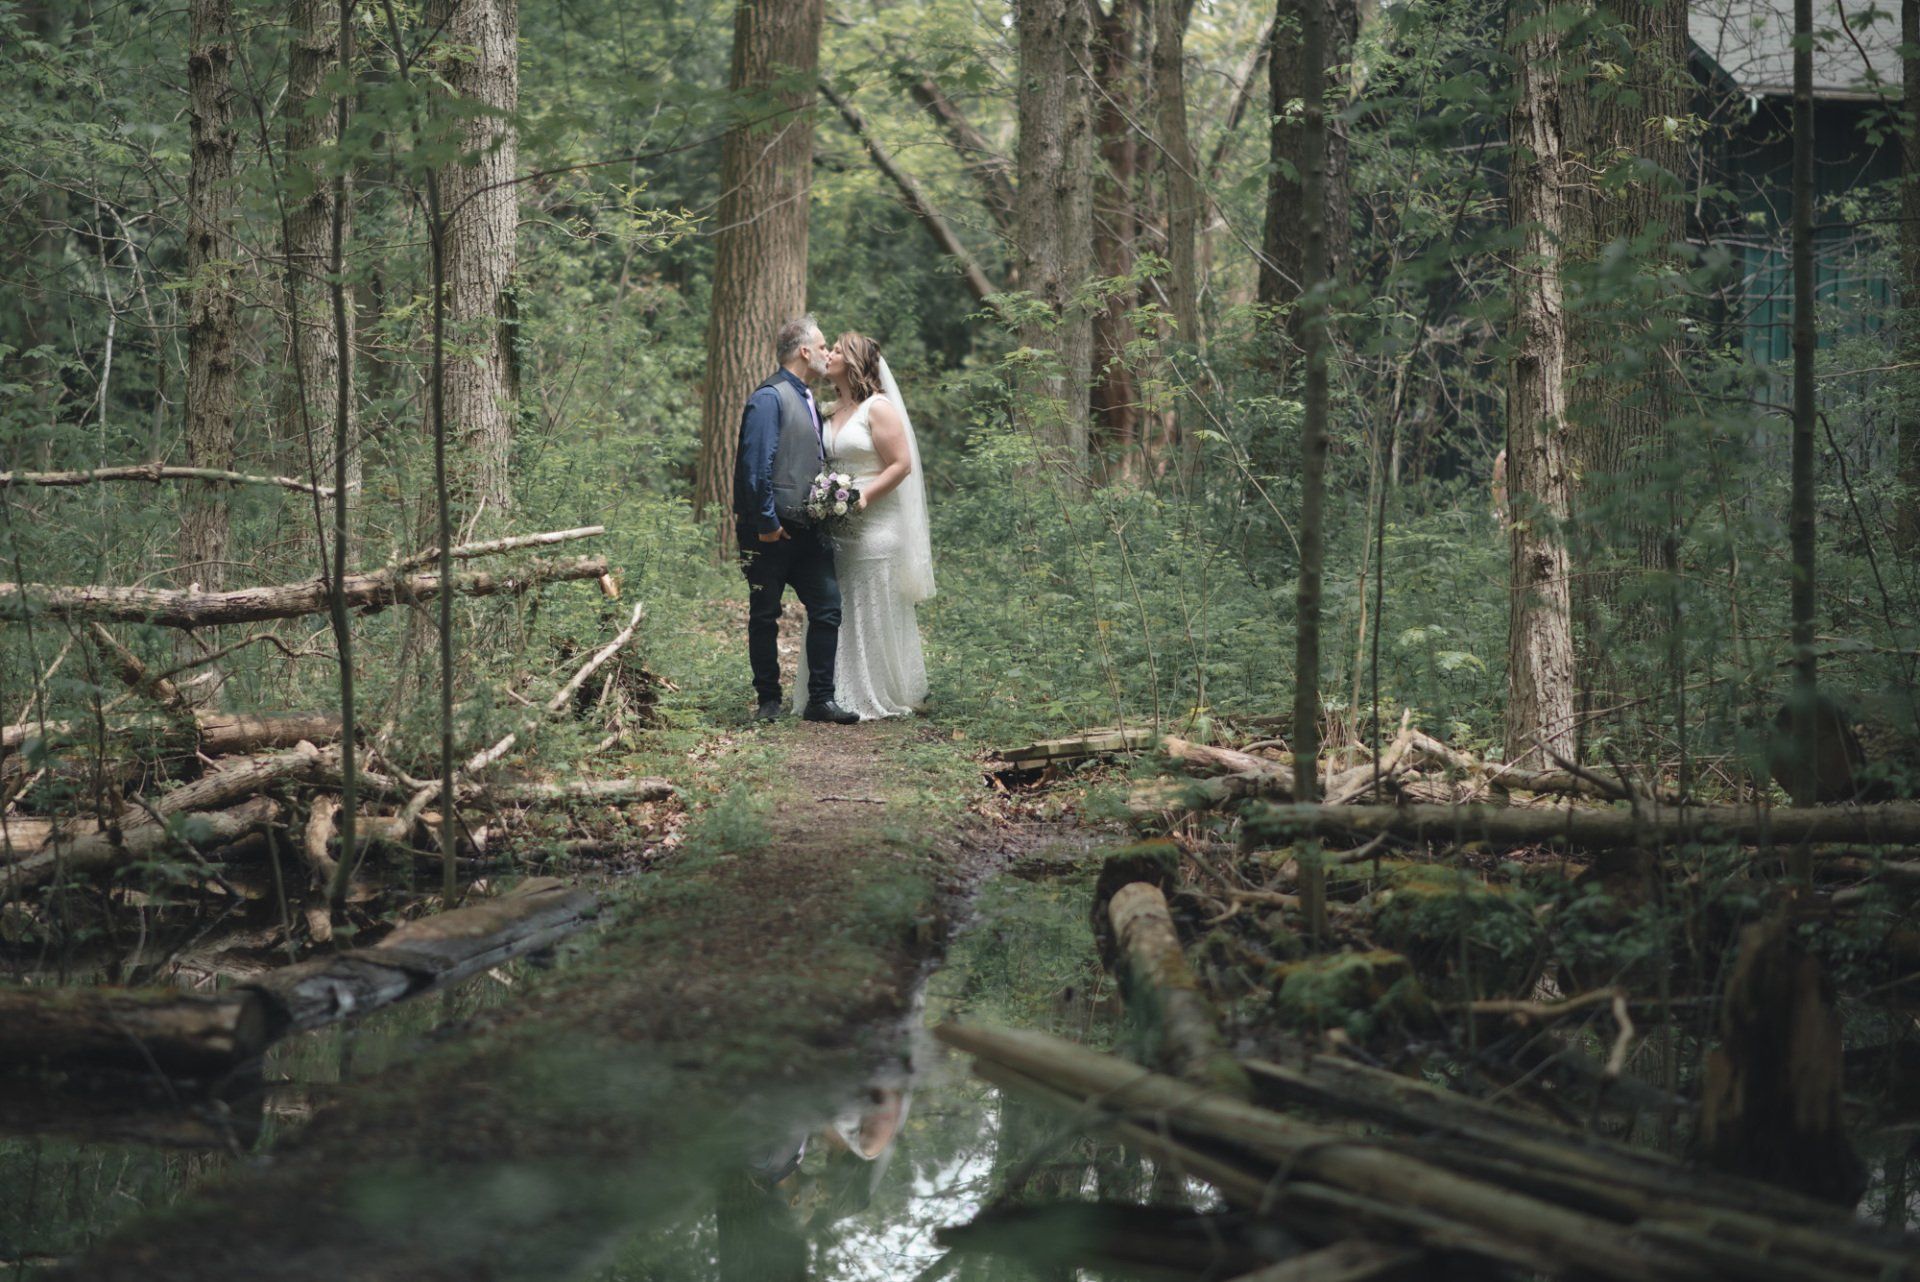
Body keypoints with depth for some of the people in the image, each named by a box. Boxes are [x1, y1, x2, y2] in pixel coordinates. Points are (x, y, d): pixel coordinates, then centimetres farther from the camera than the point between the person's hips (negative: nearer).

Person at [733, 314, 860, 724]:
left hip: (806, 529, 8)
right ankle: (768, 701, 12)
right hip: (771, 532, -8)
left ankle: (820, 699, 5)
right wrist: (766, 522, -18)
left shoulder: (807, 399, 17)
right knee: (764, 616, 4)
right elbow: (756, 465, -18)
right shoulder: (769, 398, -12)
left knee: (828, 607, 0)